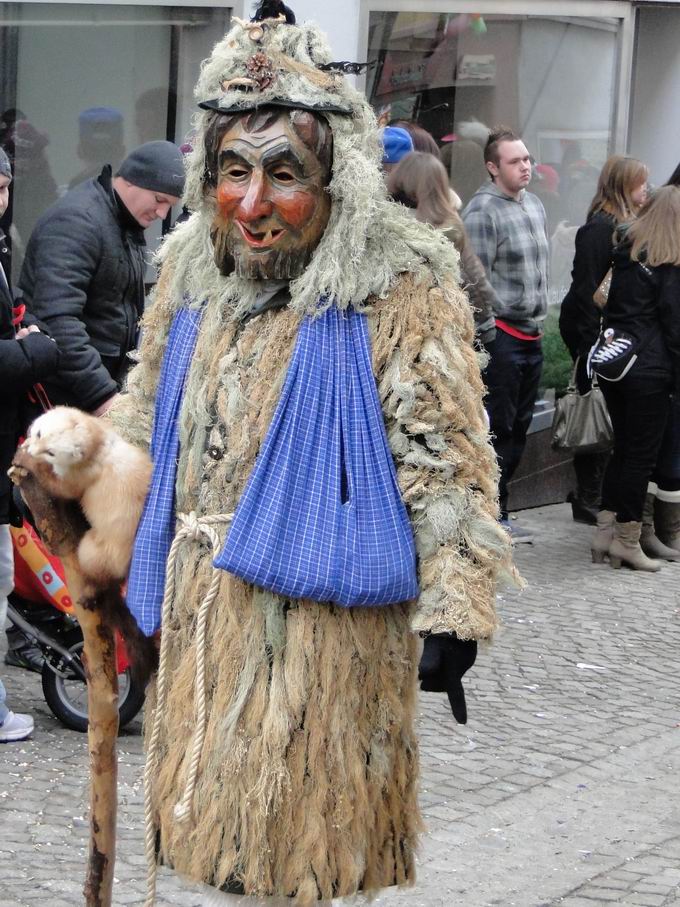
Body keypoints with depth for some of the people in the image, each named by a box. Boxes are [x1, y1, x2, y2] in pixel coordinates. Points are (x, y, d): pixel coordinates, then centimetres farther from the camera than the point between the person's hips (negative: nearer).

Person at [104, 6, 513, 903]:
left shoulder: (398, 292, -10)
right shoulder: (193, 273, 8)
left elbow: (448, 459, -11)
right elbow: (147, 412, 24)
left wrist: (453, 613, -15)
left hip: (321, 606, -6)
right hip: (204, 608, 6)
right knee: (218, 831, 13)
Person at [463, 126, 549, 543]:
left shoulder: (535, 205, 15)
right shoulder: (482, 211, -12)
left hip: (531, 336, 8)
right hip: (500, 335, -8)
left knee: (519, 428, 12)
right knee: (499, 428, -6)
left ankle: (499, 514, 21)